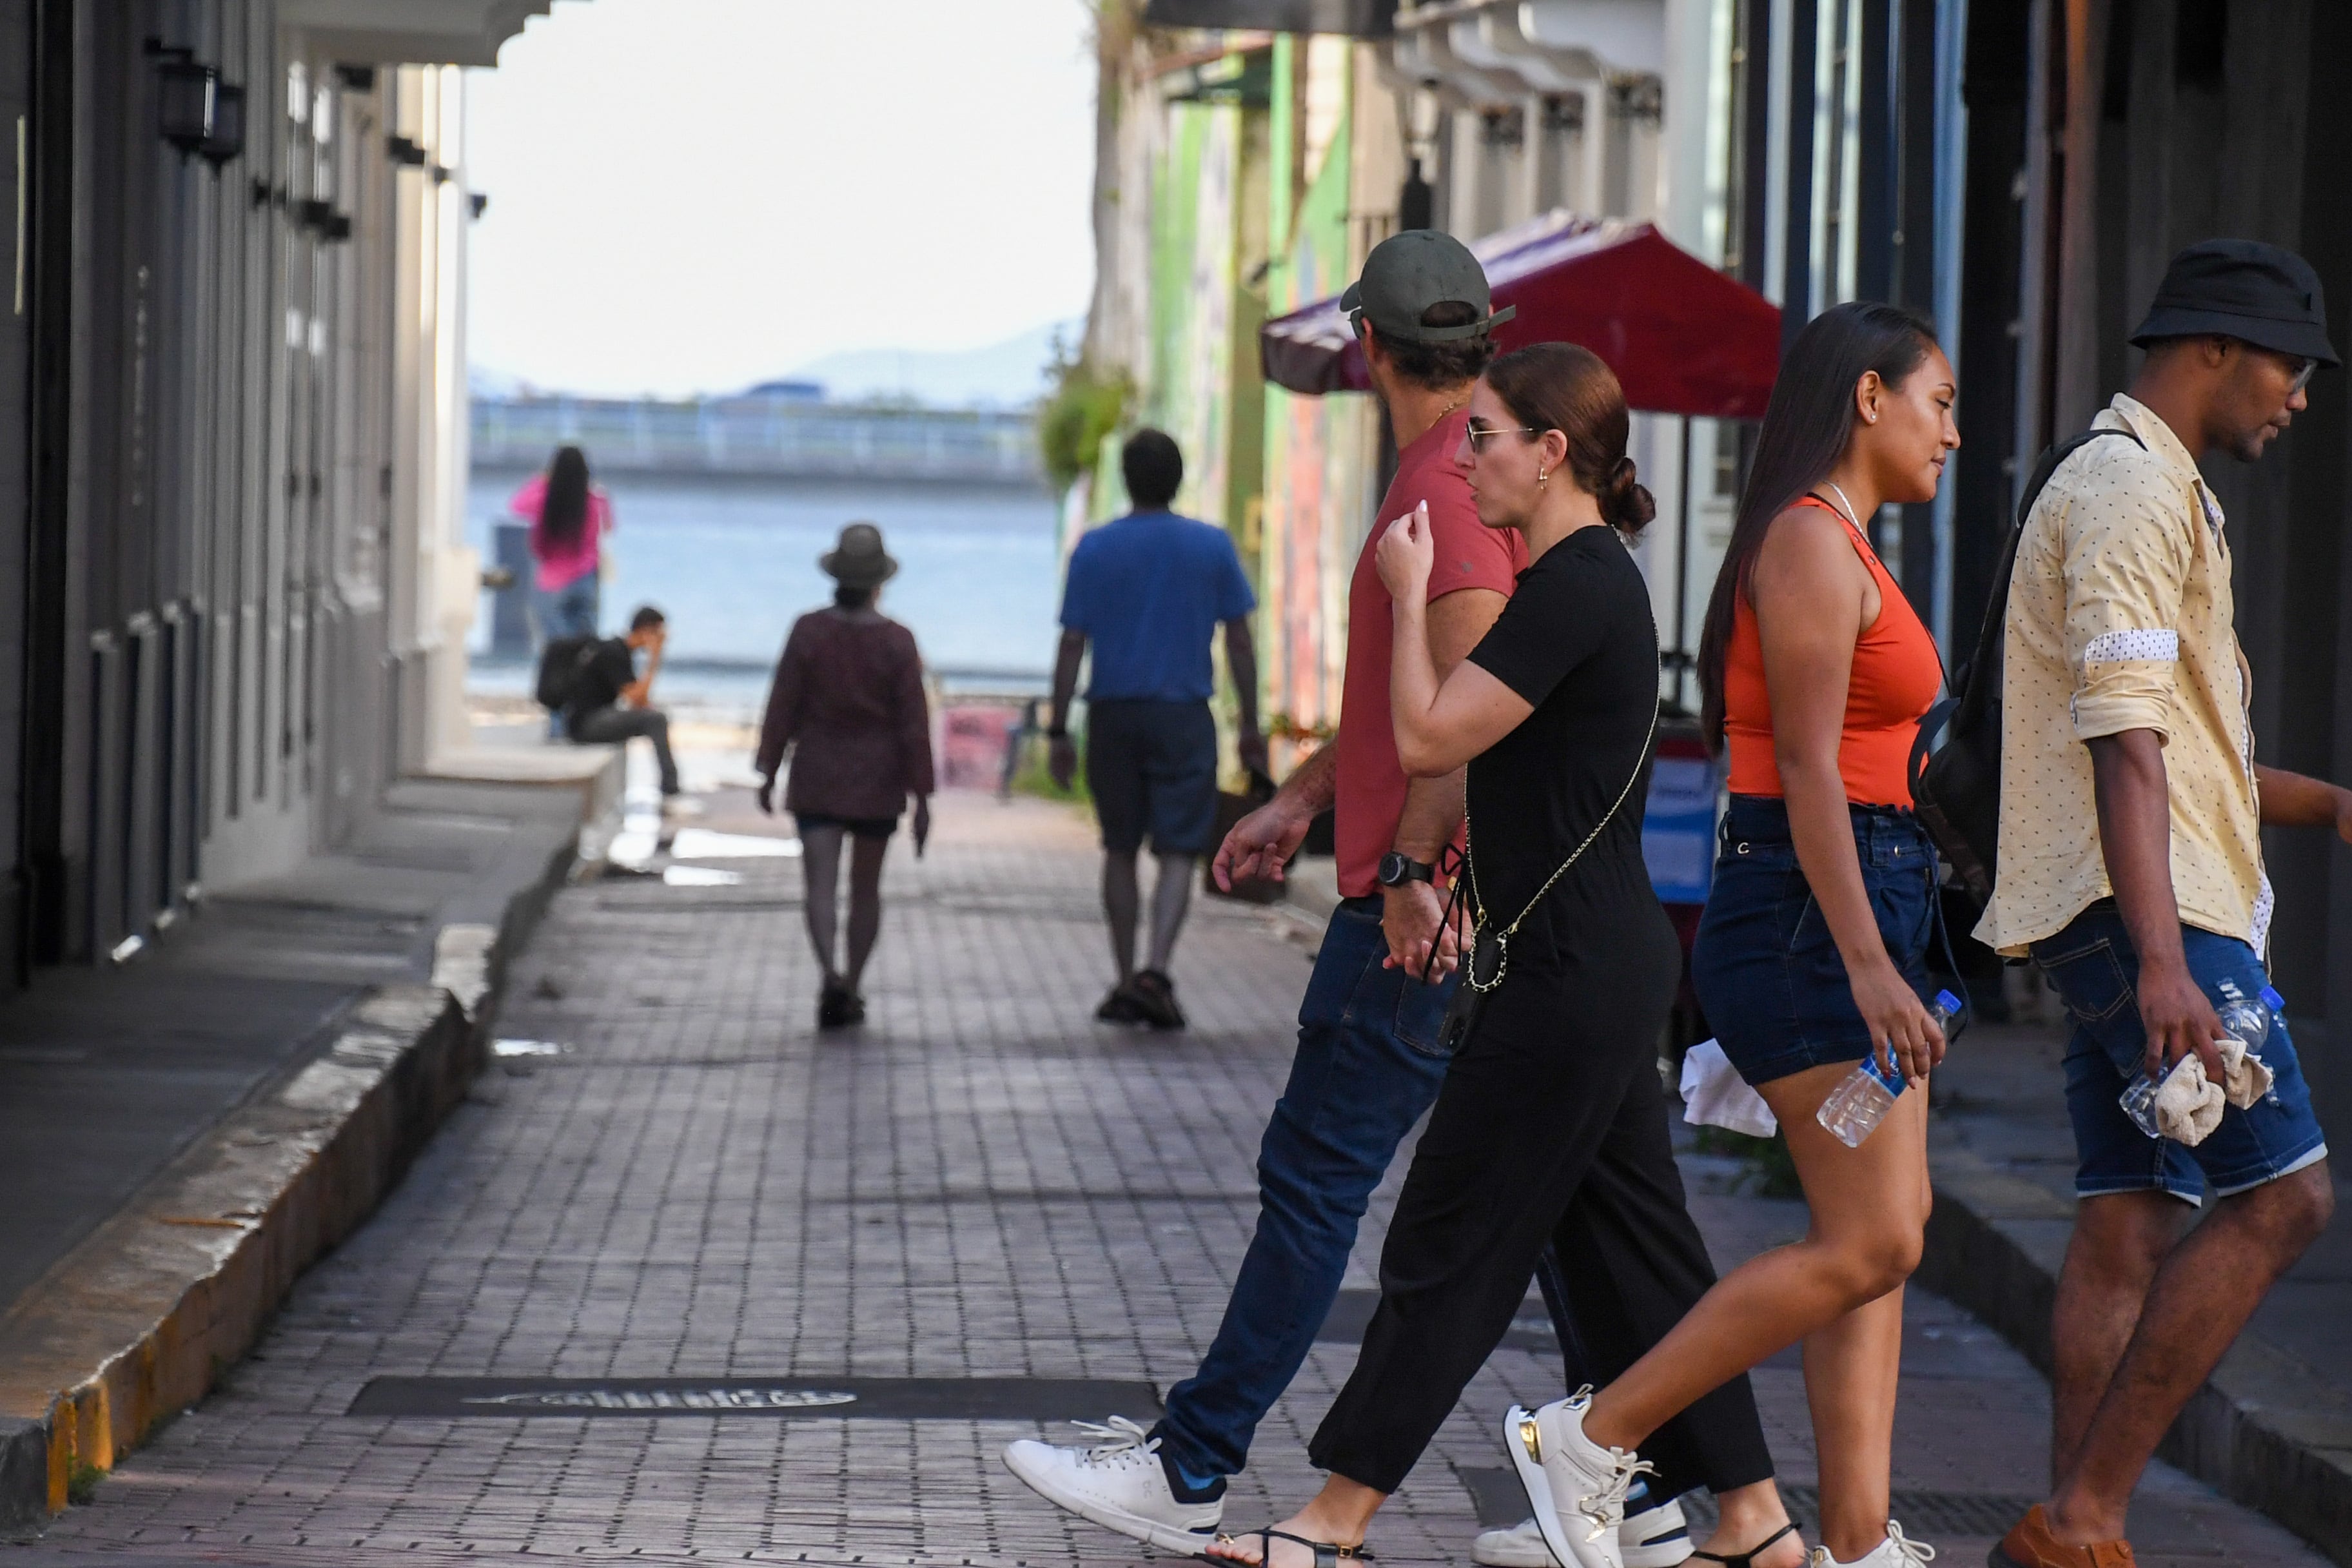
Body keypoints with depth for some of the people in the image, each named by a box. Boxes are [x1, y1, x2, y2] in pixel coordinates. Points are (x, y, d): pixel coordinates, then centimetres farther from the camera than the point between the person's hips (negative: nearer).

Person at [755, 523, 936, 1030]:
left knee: (820, 884, -6)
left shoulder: (808, 631, -7)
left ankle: (831, 975, -27)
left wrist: (769, 772, 8)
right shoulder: (896, 641, -8)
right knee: (866, 888, 14)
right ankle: (853, 990, 20)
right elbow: (913, 722, -6)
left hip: (817, 778, -1)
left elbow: (782, 706, -2)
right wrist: (921, 797, -1)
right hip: (877, 780, 1)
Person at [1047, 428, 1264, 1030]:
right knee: (1177, 851, -1)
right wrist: (1250, 726, 8)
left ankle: (1125, 984, 15)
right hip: (1184, 716, -1)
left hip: (1113, 714, 1)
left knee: (1120, 849, 13)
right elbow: (1239, 643, 1)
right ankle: (1156, 970, -20)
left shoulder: (1095, 549, -1)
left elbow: (1072, 645, -2)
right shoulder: (1213, 547, 0)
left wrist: (1059, 731, 3)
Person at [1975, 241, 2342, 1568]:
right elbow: (2123, 745, -21)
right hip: (2145, 910, -11)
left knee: (2130, 1227, 6)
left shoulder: (2155, 491, 23)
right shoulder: (2134, 489, -11)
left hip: (2147, 917, 11)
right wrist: (2164, 961, -28)